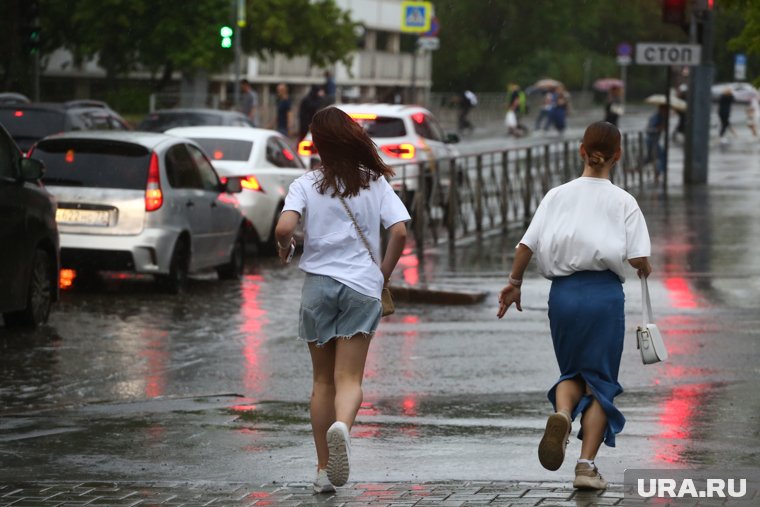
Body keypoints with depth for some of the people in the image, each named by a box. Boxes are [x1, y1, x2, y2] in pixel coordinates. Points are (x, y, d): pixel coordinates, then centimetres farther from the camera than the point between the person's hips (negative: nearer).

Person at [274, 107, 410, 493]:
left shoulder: (307, 184, -2)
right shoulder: (375, 182, 2)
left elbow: (284, 229, -16)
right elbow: (399, 232, -6)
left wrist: (284, 249, 6)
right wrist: (383, 275, 7)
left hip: (318, 284, 0)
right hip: (362, 287, 0)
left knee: (323, 381, 12)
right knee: (349, 379, -2)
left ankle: (324, 469, 11)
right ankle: (341, 426, -36)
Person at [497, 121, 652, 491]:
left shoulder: (558, 195, 4)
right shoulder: (622, 201, -2)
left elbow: (527, 244, -1)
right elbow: (638, 259, -8)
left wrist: (514, 283, 12)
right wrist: (645, 270, 14)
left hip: (563, 290, 2)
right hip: (604, 291, -2)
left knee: (572, 371, 20)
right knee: (600, 379, 9)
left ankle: (562, 413, -15)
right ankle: (587, 466, 0)